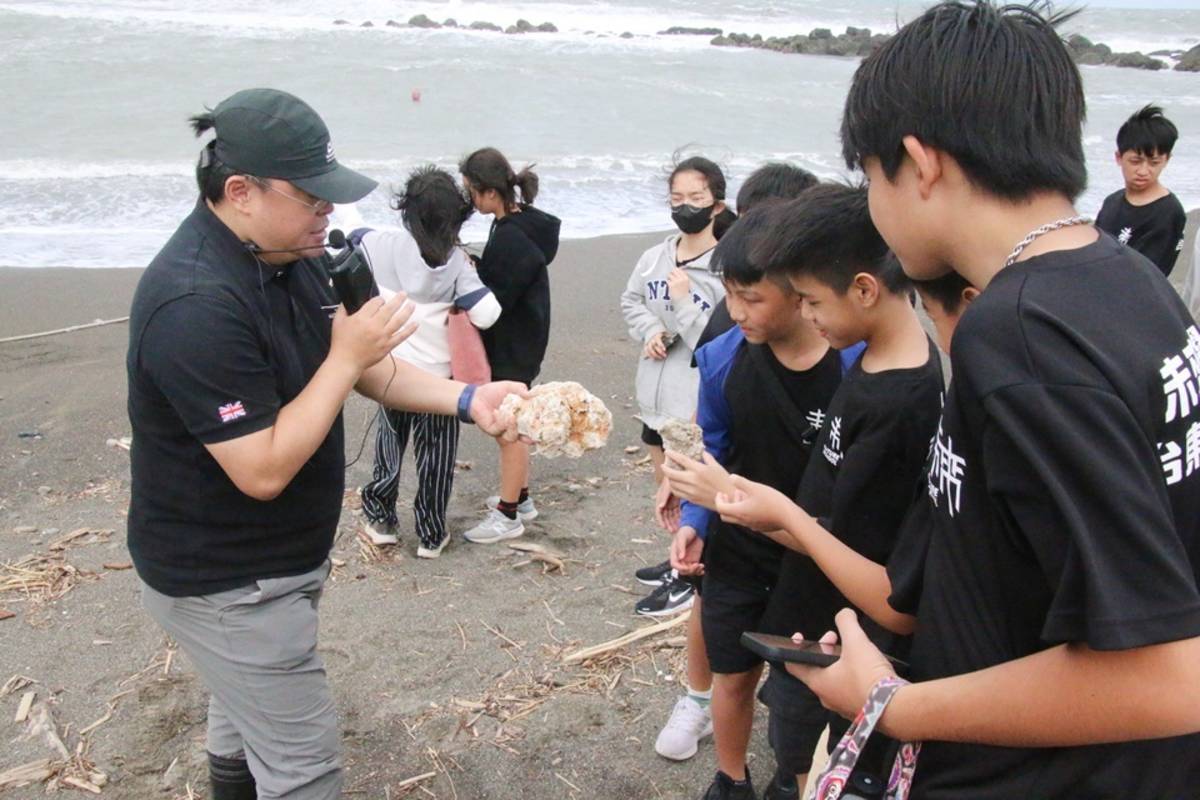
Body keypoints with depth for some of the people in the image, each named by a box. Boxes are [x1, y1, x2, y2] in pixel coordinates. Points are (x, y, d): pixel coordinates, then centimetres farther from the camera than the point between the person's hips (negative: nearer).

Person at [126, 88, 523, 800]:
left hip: (276, 554, 9)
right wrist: (347, 356, -26)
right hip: (227, 582, -9)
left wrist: (469, 400, -8)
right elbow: (264, 471, -30)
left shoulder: (291, 256, -1)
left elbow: (366, 369, 5)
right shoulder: (197, 305, -31)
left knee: (246, 706, 30)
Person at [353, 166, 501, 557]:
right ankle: (431, 535, 21)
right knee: (435, 454, 12)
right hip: (439, 373, -1)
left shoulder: (385, 245, -10)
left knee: (390, 443, 22)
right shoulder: (456, 261, -13)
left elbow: (355, 238, 11)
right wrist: (469, 273, -5)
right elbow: (486, 314, -20)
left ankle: (380, 519, 33)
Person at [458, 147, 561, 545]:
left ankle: (508, 515, 16)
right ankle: (519, 497, 36)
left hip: (512, 348, -10)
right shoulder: (519, 222, 4)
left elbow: (494, 301, -24)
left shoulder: (512, 238, -26)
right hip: (518, 342, 10)